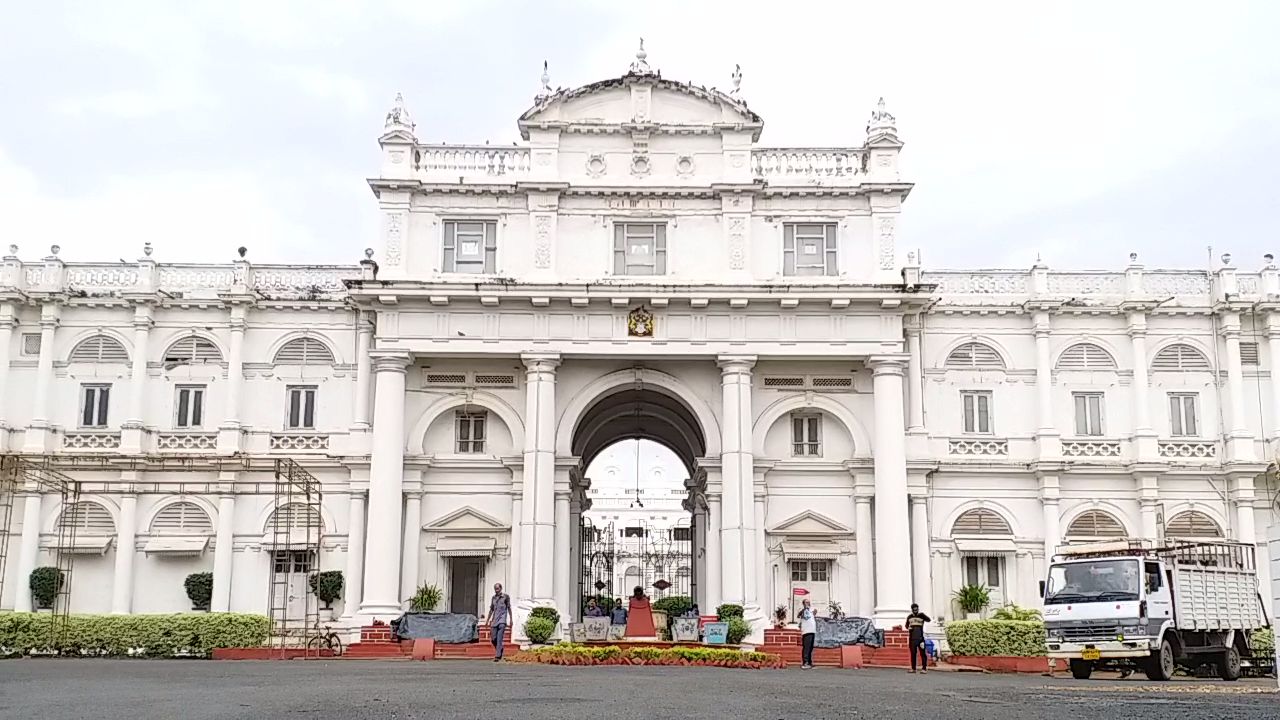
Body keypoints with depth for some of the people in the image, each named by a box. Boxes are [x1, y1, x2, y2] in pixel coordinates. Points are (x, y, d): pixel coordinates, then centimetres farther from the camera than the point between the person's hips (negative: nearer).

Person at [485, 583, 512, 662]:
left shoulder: (506, 596, 3)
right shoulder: (494, 597, 14)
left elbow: (509, 608, 7)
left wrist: (510, 619, 6)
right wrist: (487, 620, 22)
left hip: (502, 620, -5)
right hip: (494, 620, 5)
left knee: (499, 638, -13)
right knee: (494, 639, 3)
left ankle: (497, 656, -15)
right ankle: (499, 651, 26)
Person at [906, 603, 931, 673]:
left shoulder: (921, 615, -1)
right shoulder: (909, 617, 12)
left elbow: (929, 620, -16)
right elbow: (906, 625, 24)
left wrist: (923, 616, -32)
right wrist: (908, 627, 1)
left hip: (920, 638, -4)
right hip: (912, 638, 4)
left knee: (922, 653, -7)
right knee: (913, 653, 8)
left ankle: (924, 668, -5)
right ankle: (913, 668, 15)